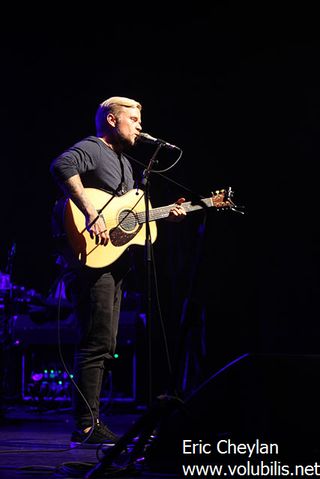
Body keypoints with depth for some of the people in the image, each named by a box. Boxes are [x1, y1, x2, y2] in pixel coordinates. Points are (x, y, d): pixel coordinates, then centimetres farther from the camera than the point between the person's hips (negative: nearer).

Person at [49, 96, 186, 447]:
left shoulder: (125, 163, 24)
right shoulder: (90, 149, -6)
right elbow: (62, 167, -29)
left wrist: (164, 214, 15)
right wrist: (91, 214, -34)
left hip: (115, 259, 10)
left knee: (104, 346, 12)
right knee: (98, 342, -14)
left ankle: (89, 425, 18)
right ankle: (87, 428, -11)